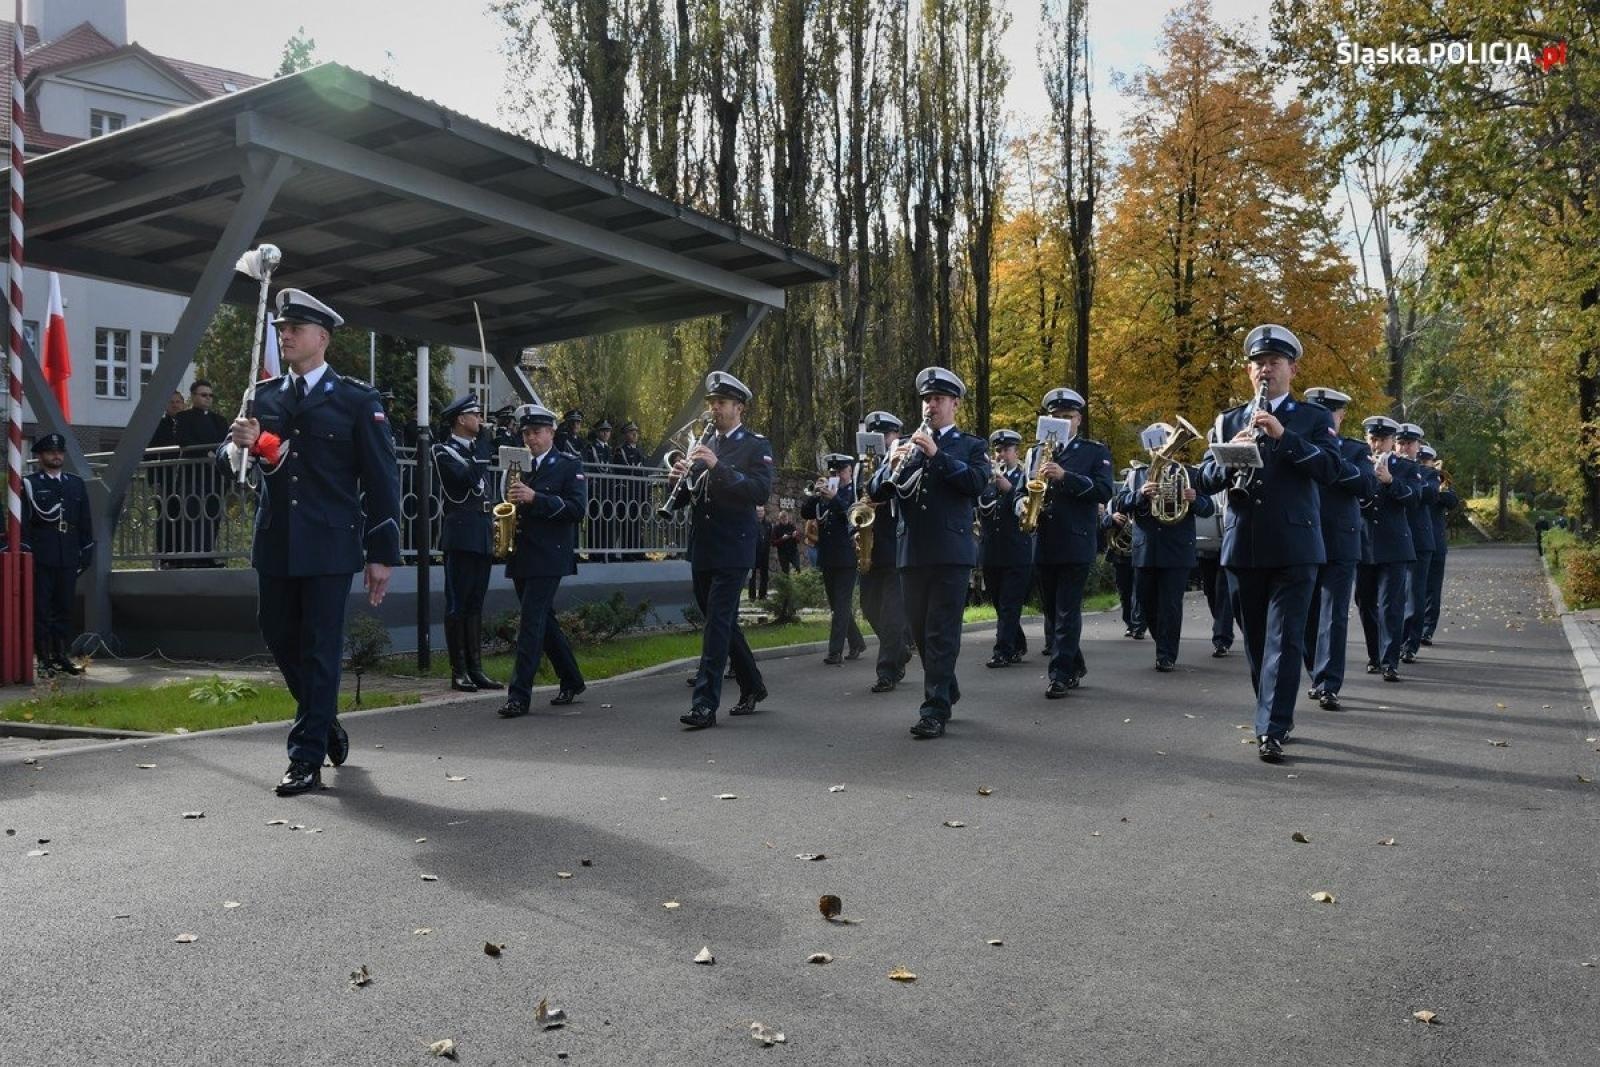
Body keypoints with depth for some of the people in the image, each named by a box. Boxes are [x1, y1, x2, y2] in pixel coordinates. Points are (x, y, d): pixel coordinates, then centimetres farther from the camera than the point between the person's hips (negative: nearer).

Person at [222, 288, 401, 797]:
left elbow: (381, 480, -3)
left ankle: (307, 757, 7)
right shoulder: (262, 396, 11)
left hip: (329, 544, -5)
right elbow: (226, 456, 10)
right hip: (275, 542, 5)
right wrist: (239, 445, -16)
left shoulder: (358, 400, -1)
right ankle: (324, 721, 34)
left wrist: (382, 553, -7)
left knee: (319, 646, -2)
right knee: (279, 637, 12)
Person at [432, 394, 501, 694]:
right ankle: (459, 672, 1)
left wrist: (495, 521, 10)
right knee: (457, 604, -3)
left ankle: (476, 669, 13)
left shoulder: (477, 450, 19)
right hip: (461, 536, -7)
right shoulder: (444, 451, -3)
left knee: (475, 605, 9)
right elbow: (466, 477, -20)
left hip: (484, 538, 7)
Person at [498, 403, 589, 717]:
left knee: (531, 623, -11)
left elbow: (577, 508, -13)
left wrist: (535, 498, -21)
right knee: (544, 621, 13)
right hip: (521, 557, 6)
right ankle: (571, 681, 26)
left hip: (549, 558, -6)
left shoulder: (569, 466, -2)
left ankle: (519, 695, -10)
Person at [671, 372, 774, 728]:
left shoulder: (756, 446, -3)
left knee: (717, 623, -10)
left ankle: (706, 704, -9)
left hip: (732, 551, -7)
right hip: (702, 549, 7)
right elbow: (685, 498, 16)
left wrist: (718, 466, -24)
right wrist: (681, 478, -7)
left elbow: (761, 491, -18)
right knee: (724, 622, 14)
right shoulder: (704, 445, 15)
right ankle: (752, 687, 29)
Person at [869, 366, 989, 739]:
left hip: (951, 551, -4)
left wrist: (937, 454, -18)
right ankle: (948, 690, 30)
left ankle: (935, 710, -5)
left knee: (942, 632, -7)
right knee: (920, 631, 11)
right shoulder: (906, 445, 17)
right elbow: (876, 490, 9)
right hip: (911, 551, 5)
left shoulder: (972, 446, 6)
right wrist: (893, 465, -11)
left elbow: (978, 483, -12)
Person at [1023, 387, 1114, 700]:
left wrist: (1065, 476, -20)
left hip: (1076, 544, -5)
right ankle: (1075, 665, 26)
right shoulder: (1037, 452, 15)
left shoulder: (1095, 451, 4)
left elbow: (1104, 491, -9)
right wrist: (1023, 502, -8)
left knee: (1067, 611, -7)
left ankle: (1061, 675, -3)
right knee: (1052, 611, 11)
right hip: (1044, 544, 5)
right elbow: (1020, 490, 16)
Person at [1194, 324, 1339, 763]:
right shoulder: (1229, 421, 13)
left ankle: (1272, 731, -9)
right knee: (1256, 641, 10)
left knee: (1285, 639, -8)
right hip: (1242, 547, 4)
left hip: (1294, 546, -3)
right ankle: (1275, 716, 25)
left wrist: (1283, 435, -19)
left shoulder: (1314, 418, 6)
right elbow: (1206, 480, 7)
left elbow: (1330, 470, -9)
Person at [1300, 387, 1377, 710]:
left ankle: (1329, 686, -8)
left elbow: (1369, 486, -10)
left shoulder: (1356, 450, 8)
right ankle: (1317, 676, 21)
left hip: (1340, 546, -2)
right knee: (1307, 616, 7)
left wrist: (1332, 452, -17)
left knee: (1334, 617, -7)